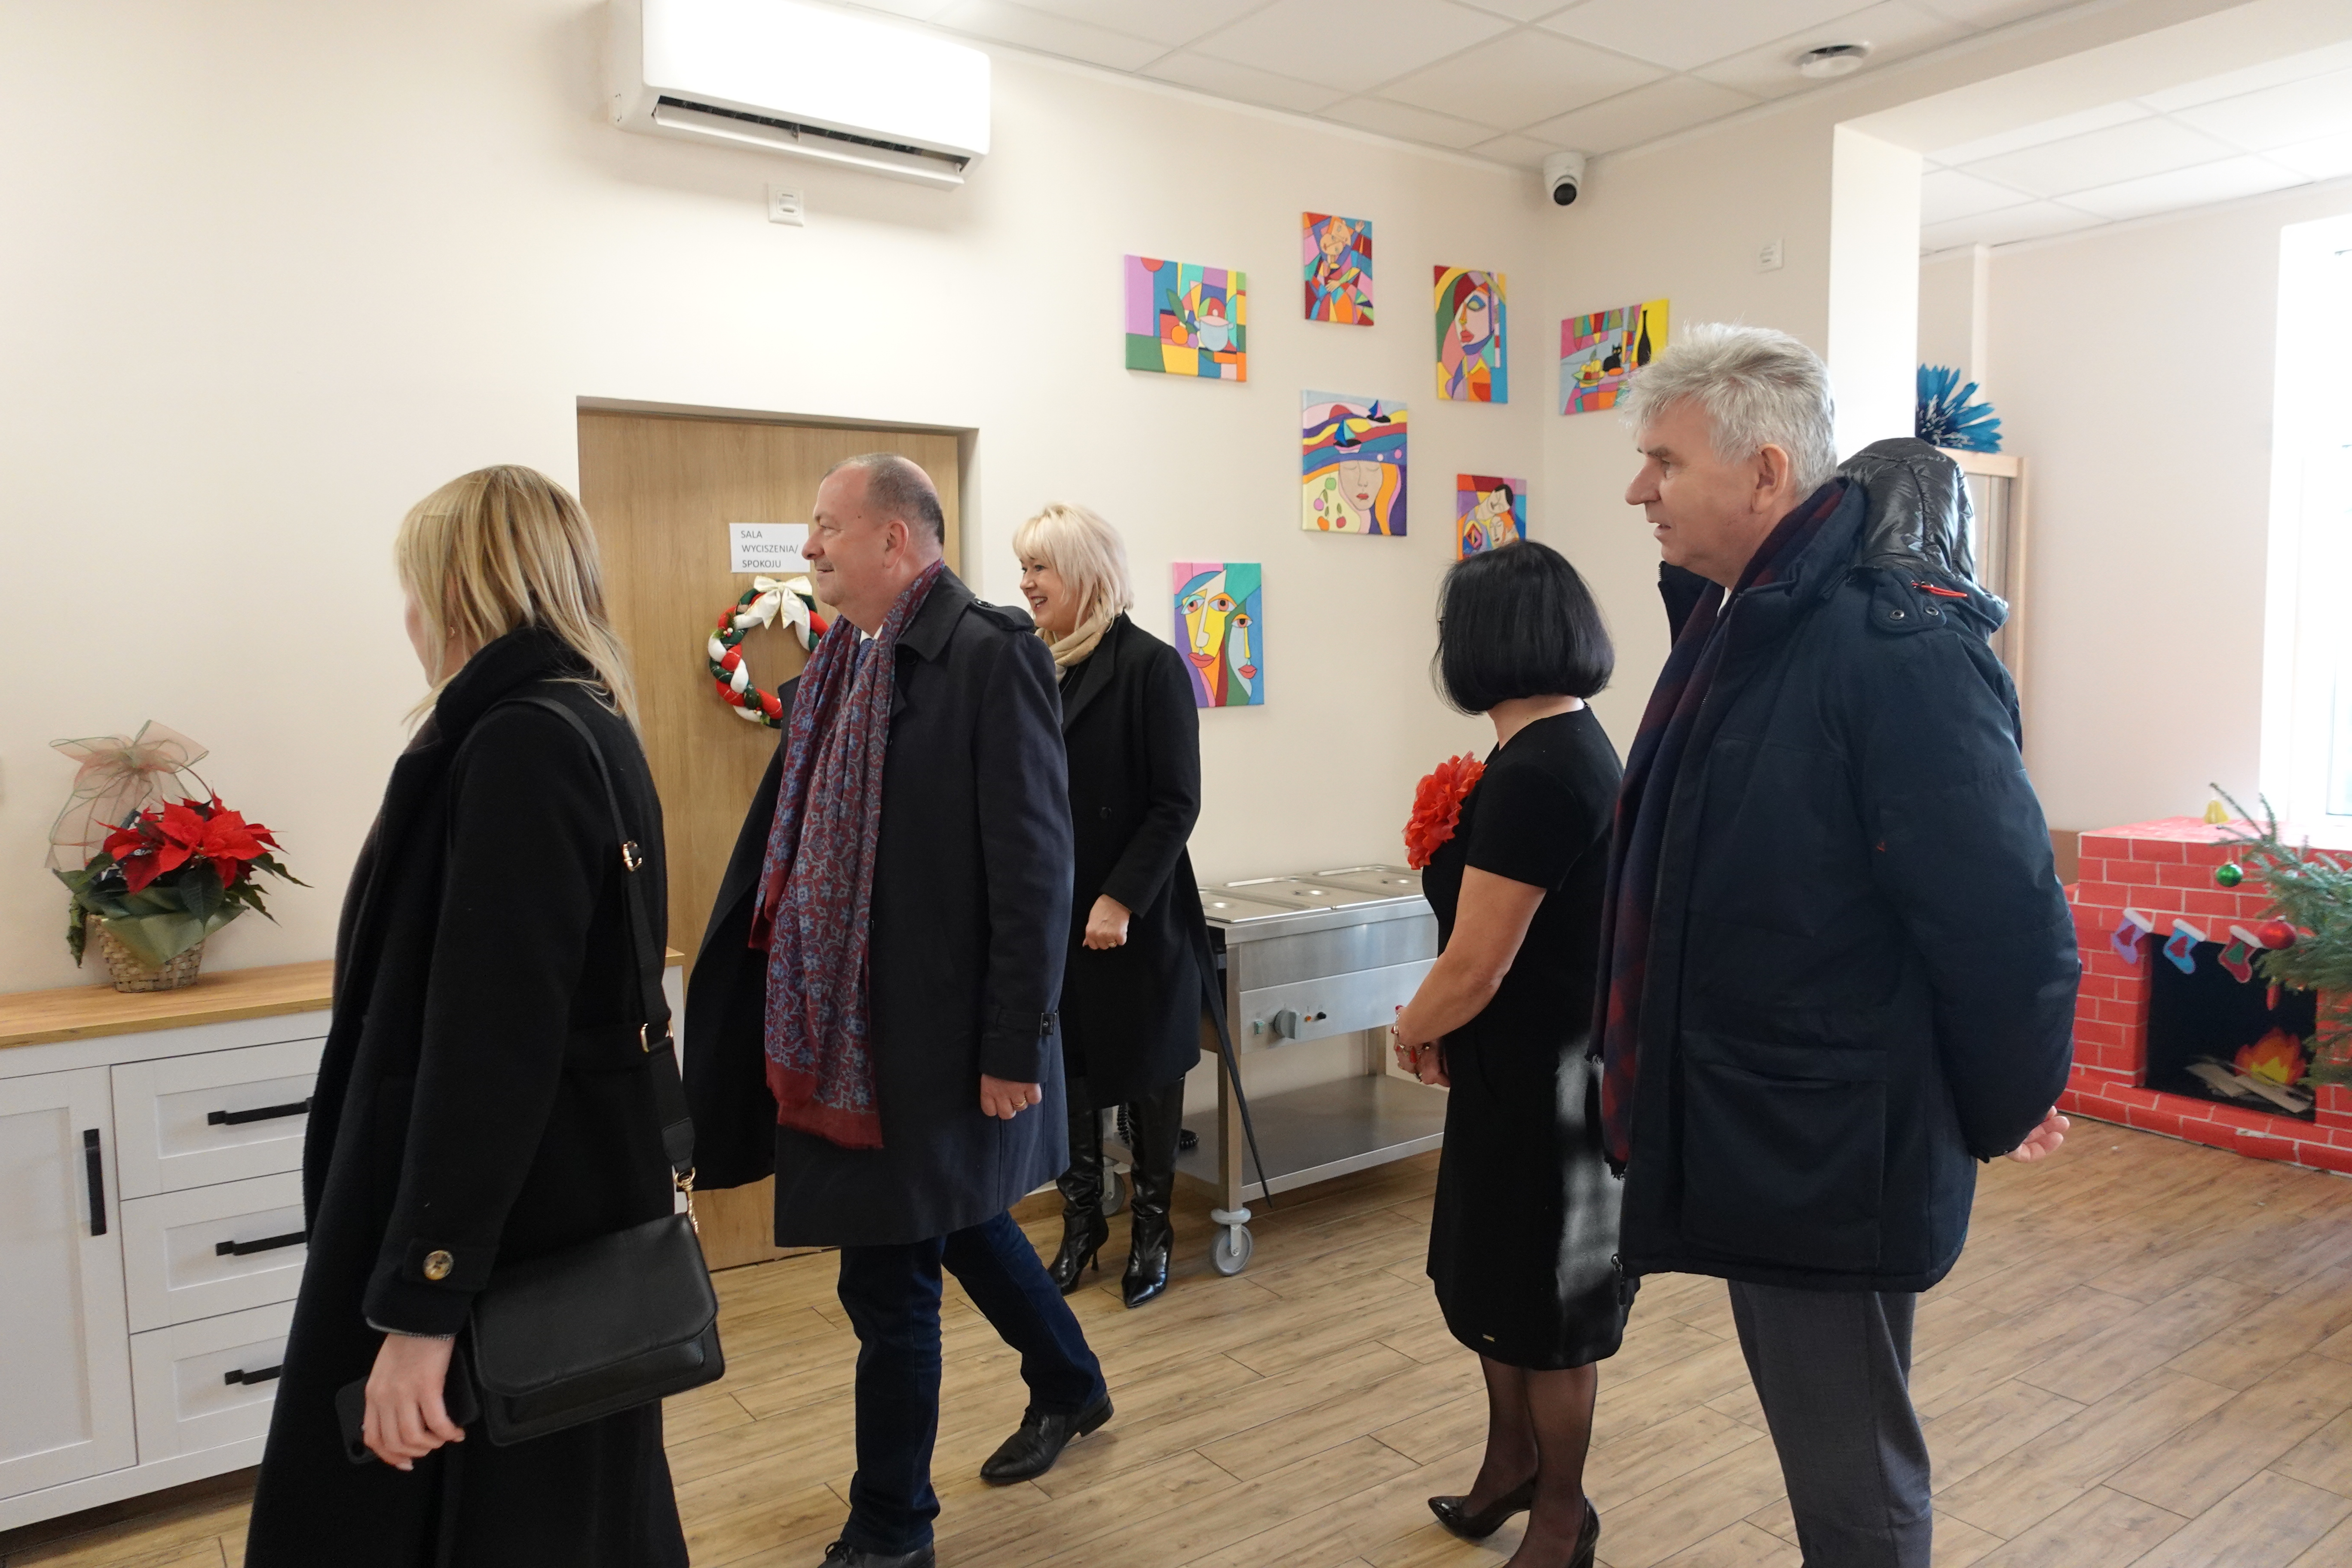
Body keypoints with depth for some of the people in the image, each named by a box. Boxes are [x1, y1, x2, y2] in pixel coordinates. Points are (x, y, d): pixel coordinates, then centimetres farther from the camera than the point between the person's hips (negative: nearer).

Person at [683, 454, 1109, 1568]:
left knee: (890, 1280, 5)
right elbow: (787, 842, 13)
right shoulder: (840, 664, 8)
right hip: (847, 1027, 8)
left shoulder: (994, 652, -16)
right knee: (960, 1222, 24)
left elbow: (1035, 866, -19)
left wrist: (1015, 1048, -18)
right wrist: (734, 1004, 14)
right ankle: (1071, 1385, 48)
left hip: (938, 1032, -8)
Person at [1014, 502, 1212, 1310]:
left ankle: (1151, 1227, 26)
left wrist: (1121, 900, -18)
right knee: (1065, 1070, 12)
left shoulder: (1150, 666, -10)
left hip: (1135, 918, -5)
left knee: (1145, 1073, 9)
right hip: (1051, 916, 5)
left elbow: (1177, 802, -13)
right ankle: (1081, 1221, 29)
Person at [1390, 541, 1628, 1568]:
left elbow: (1474, 970, -25)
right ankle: (1511, 1466, 43)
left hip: (1543, 1083, -9)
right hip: (1536, 1066, 9)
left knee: (1538, 1303, 10)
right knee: (1489, 1275, 22)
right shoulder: (1579, 742, 6)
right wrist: (1440, 1023, 4)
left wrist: (1412, 1031, -5)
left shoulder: (1533, 773, -25)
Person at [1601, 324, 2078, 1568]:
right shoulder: (1736, 623, 7)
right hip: (1746, 1132, 9)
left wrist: (2004, 1111, -8)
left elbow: (2006, 911, -22)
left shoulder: (1898, 647, -23)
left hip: (1837, 1161, -8)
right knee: (1817, 1440, 25)